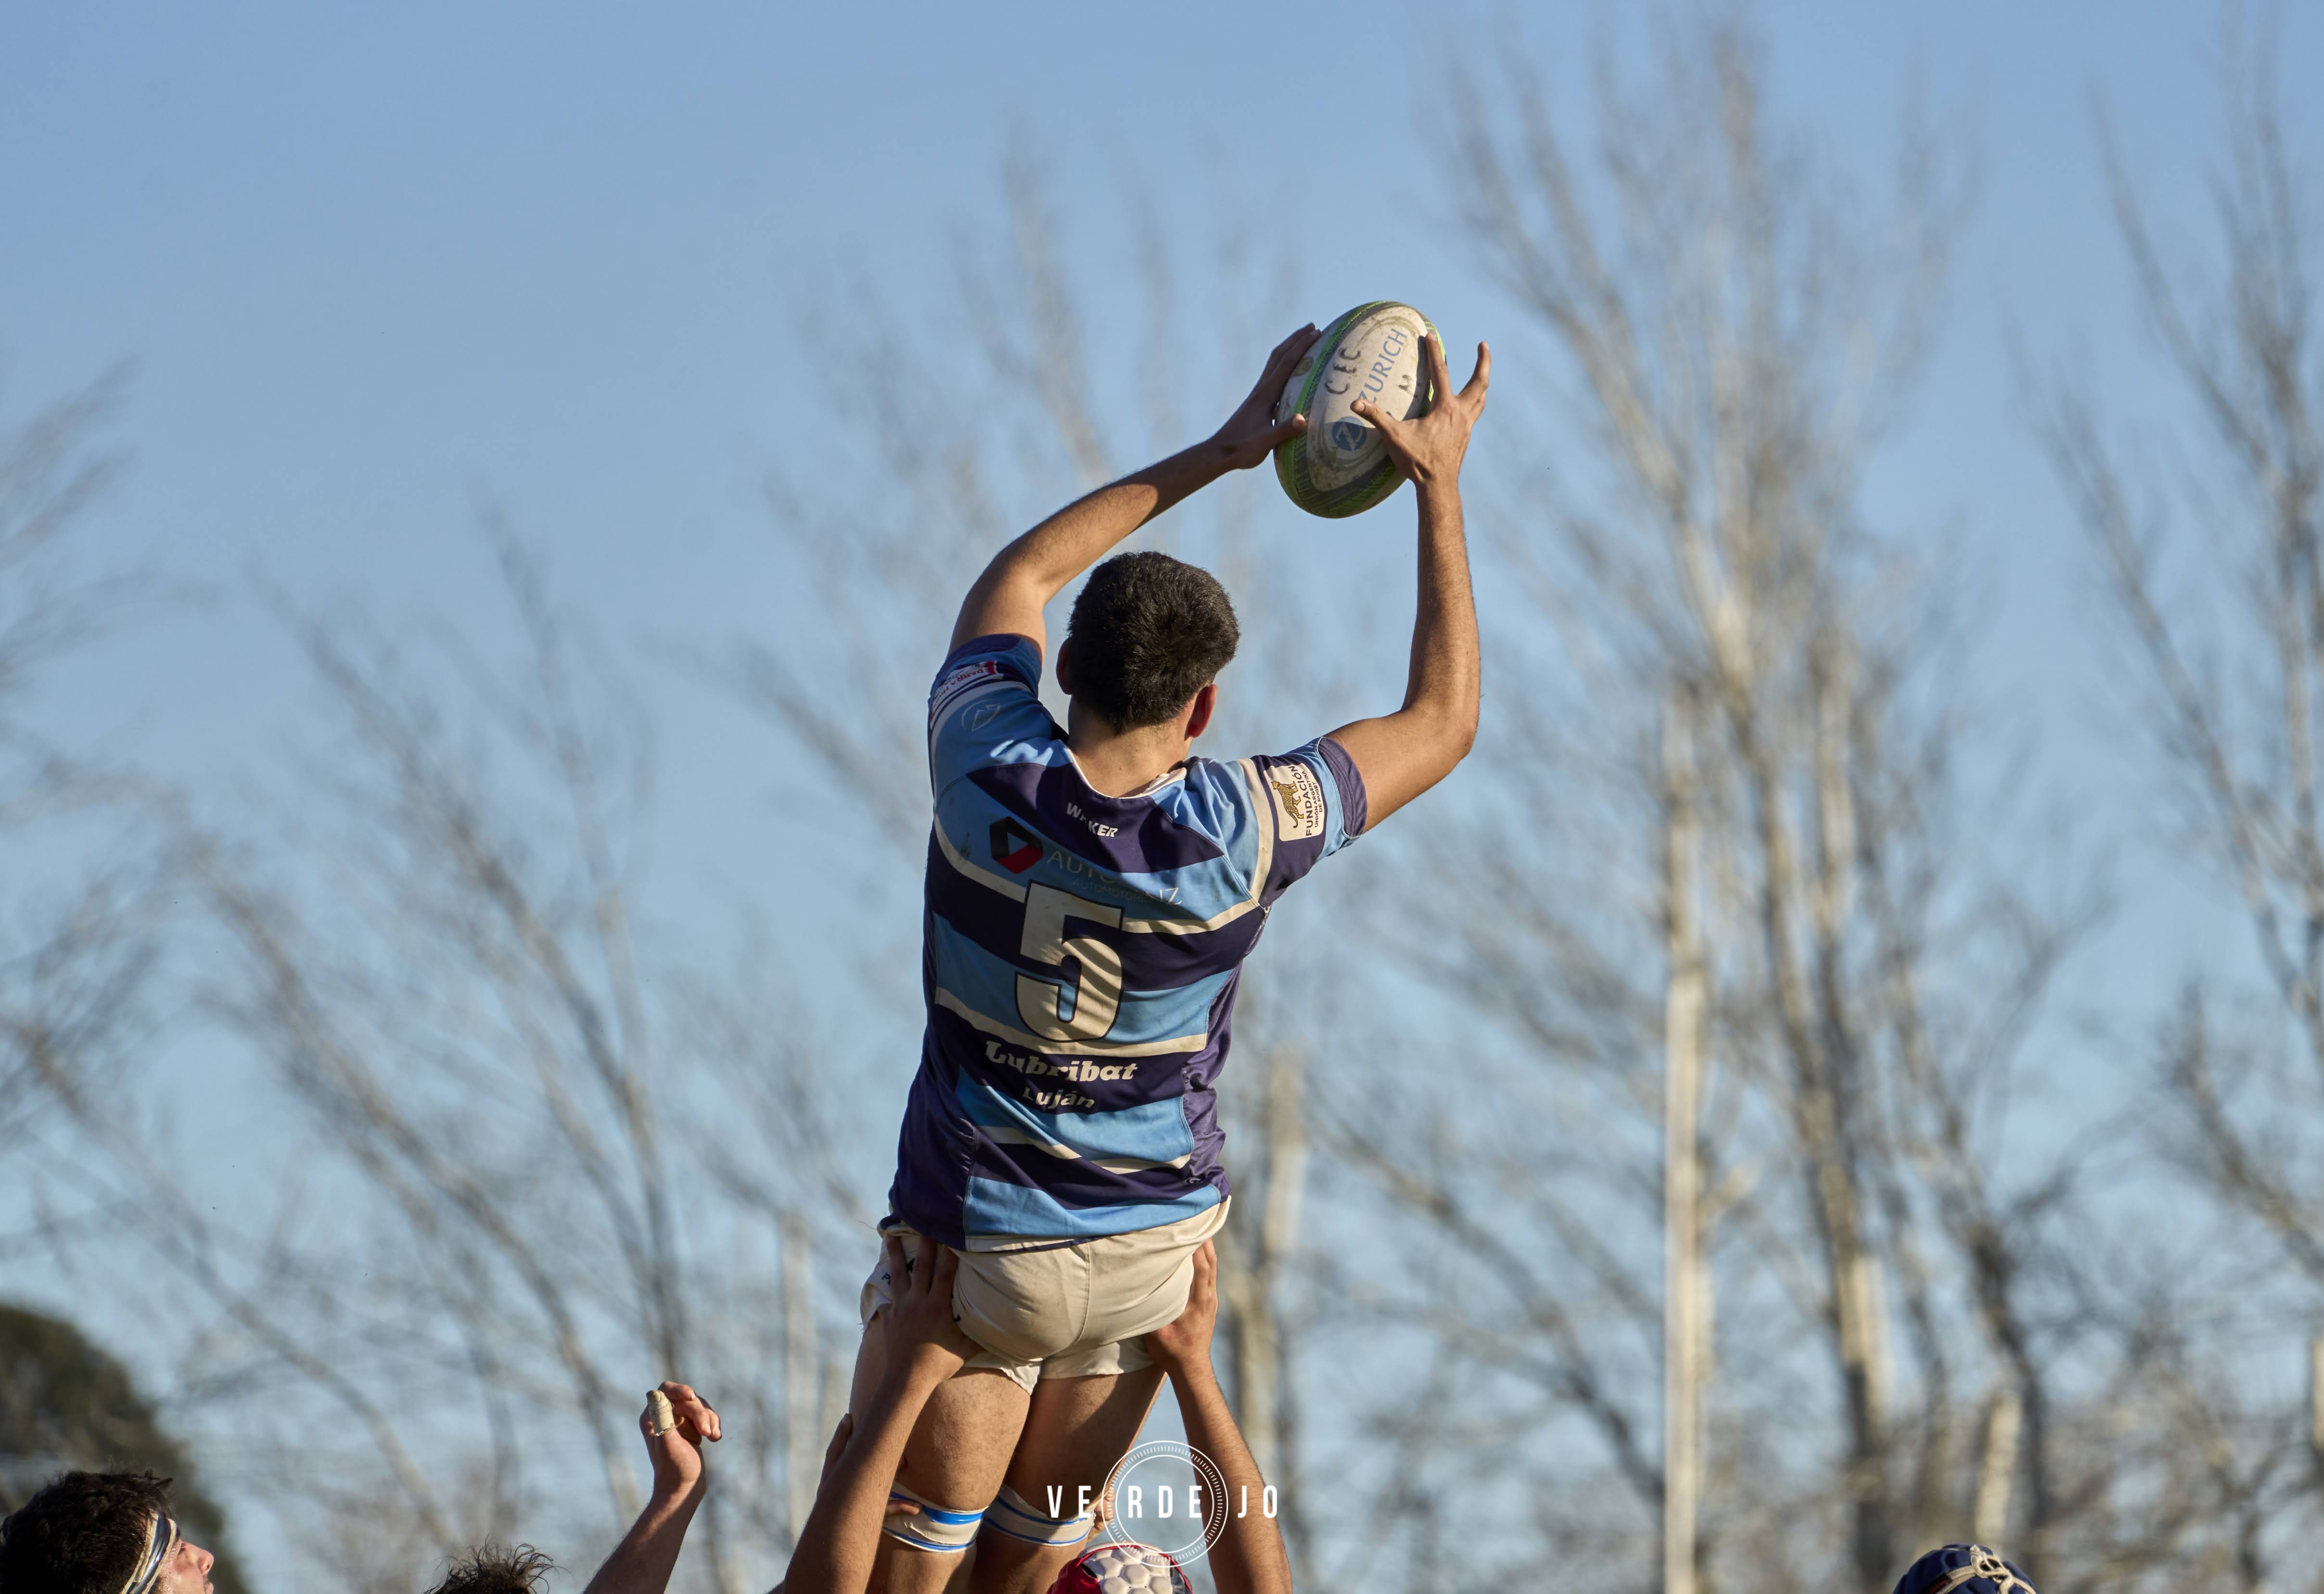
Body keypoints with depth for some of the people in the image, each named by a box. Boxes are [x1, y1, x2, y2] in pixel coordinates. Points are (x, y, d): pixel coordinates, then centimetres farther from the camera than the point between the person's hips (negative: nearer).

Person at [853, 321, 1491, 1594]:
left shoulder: (986, 769, -17)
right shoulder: (1237, 832, -19)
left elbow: (1018, 575, 6)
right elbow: (1442, 723, -2)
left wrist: (1221, 451, 12)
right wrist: (1440, 484, 2)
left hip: (972, 1240, -1)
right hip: (1147, 1249, 1)